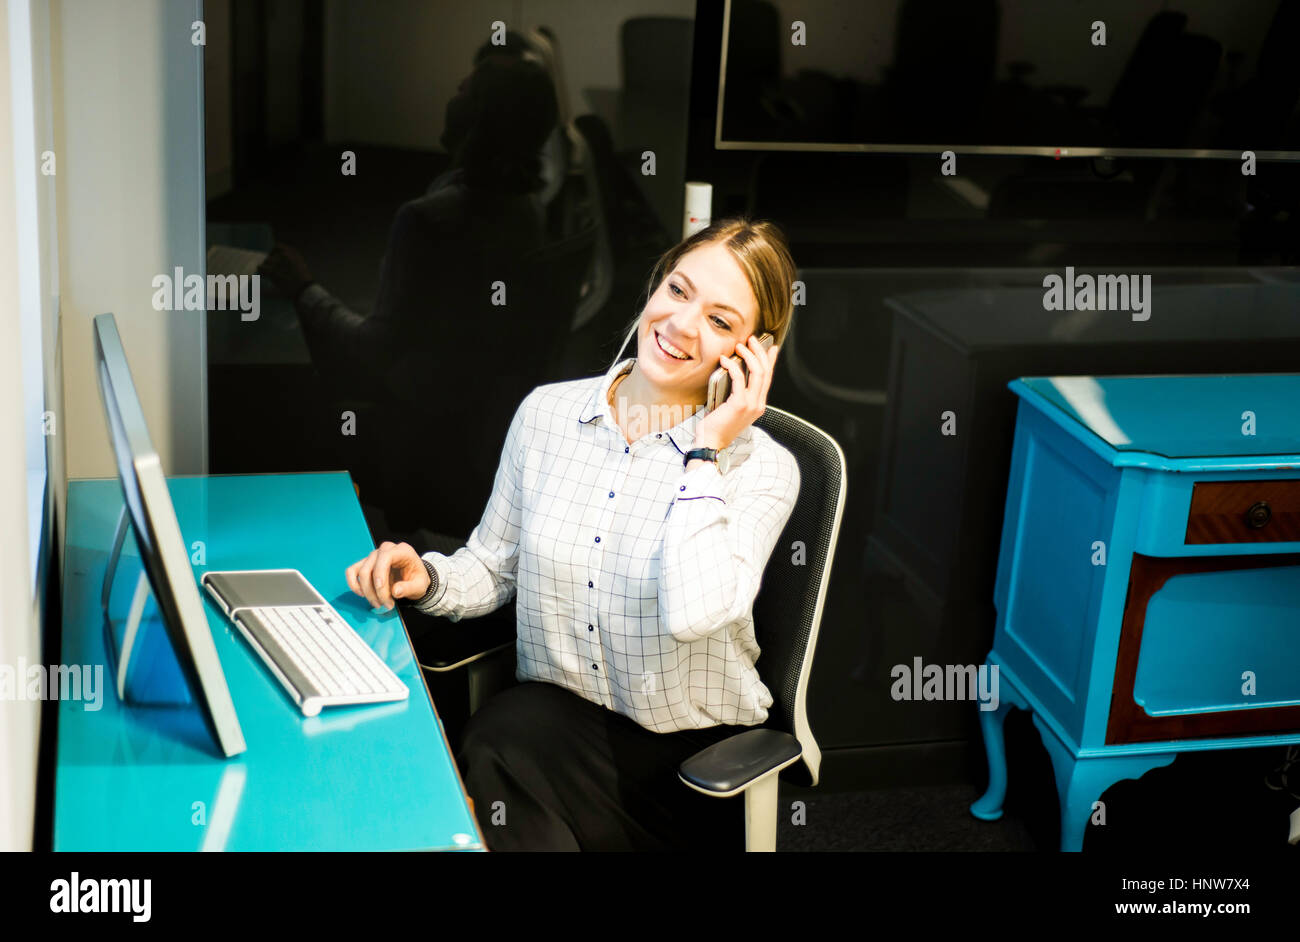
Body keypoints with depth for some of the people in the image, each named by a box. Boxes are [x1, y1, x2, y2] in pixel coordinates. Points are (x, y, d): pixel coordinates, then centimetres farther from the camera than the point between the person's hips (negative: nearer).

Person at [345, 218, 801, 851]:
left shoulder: (761, 468, -10)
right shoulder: (547, 412, 2)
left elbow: (694, 614, -28)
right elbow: (493, 568, 11)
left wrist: (706, 452, -20)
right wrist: (428, 579, -9)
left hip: (689, 753, -2)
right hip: (551, 713, 2)